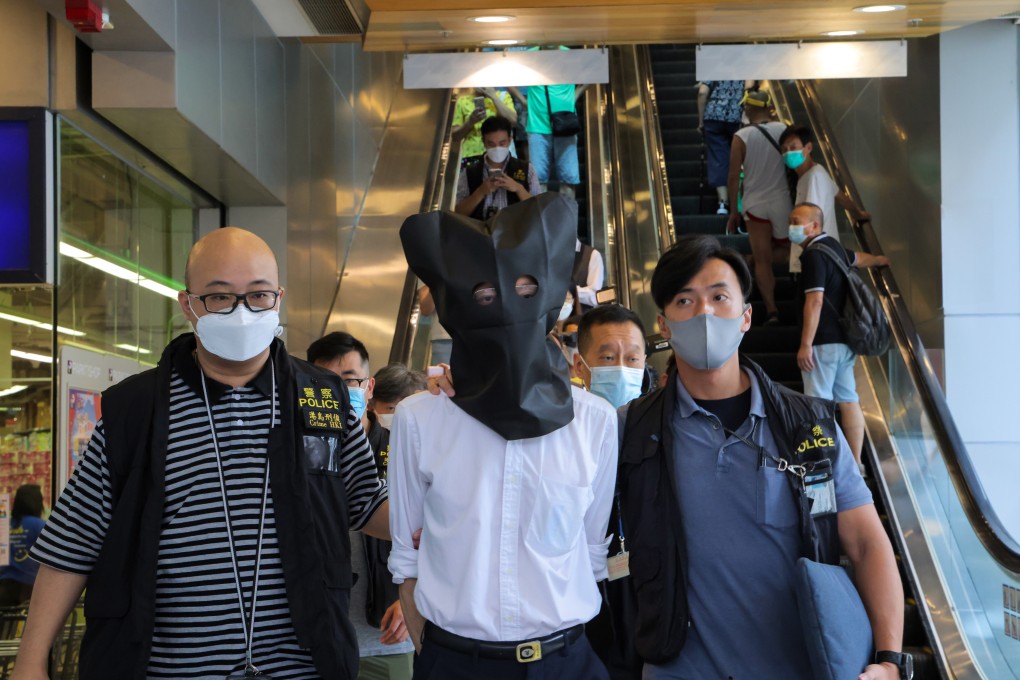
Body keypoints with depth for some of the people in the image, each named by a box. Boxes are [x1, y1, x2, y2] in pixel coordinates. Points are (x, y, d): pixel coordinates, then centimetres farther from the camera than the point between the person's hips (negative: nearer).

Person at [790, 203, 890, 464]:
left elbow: (815, 301, -22)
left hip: (824, 343, -10)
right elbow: (858, 258, 35)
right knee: (848, 401, 11)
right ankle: (855, 463, 16)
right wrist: (881, 260, 57)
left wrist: (805, 345, -23)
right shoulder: (833, 246, 14)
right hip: (844, 341, 10)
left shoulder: (813, 254, -15)